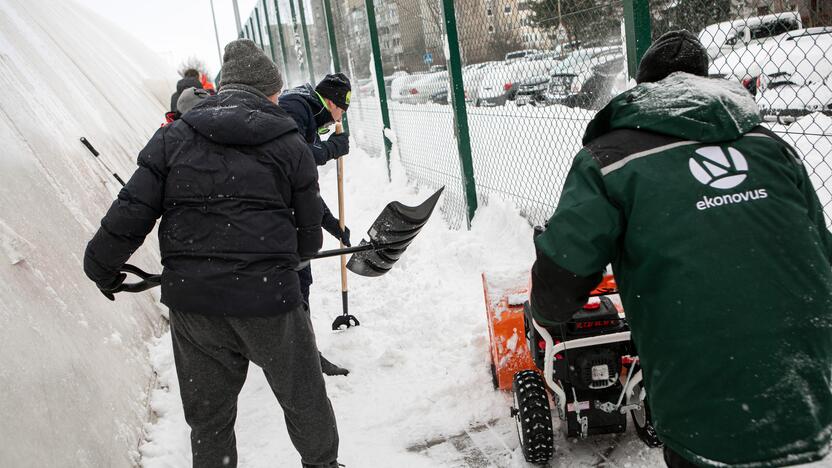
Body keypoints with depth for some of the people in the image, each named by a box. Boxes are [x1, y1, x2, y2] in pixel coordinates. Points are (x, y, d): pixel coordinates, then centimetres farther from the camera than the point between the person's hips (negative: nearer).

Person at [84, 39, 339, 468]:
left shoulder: (173, 137, 3)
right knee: (305, 401, 19)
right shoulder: (290, 144, -1)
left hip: (191, 301, 3)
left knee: (208, 417, 19)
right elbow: (308, 236, 2)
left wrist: (101, 267, 13)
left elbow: (131, 212, -2)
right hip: (268, 298, -2)